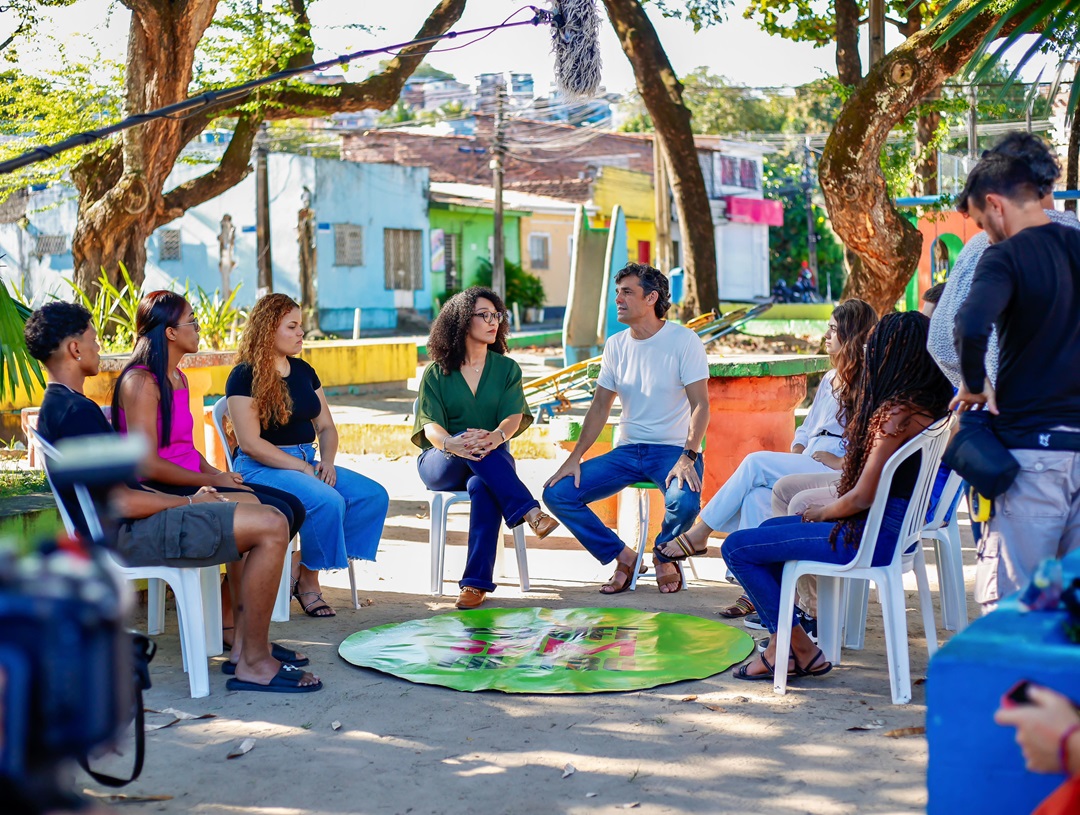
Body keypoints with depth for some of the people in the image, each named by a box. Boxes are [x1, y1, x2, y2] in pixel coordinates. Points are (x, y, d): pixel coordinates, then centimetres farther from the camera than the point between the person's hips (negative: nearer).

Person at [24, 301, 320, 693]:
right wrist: (189, 502, -9)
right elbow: (119, 501, -23)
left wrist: (187, 498, 9)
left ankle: (243, 645, 13)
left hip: (122, 527, 11)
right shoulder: (77, 412, -18)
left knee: (260, 514, 19)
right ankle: (254, 664, -12)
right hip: (126, 535, -11)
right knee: (271, 526, -19)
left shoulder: (56, 407, 16)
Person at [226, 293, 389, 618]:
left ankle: (305, 571, -9)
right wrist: (303, 468, -18)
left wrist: (327, 462, -5)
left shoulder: (303, 371, 15)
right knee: (328, 502, -33)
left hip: (307, 462, 8)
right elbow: (250, 443, -15)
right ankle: (308, 580, -9)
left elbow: (326, 426, 16)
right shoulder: (245, 377, -8)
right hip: (261, 468, -8)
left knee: (375, 496, -12)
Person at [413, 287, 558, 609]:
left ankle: (477, 582, -41)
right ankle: (530, 512, -45)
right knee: (469, 436, -36)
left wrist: (497, 436, -34)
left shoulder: (506, 368, 10)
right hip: (441, 463, 0)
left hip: (493, 462, 1)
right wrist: (450, 443, -35)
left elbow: (514, 417, -7)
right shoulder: (437, 373, 5)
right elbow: (430, 424, -9)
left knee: (483, 487, -38)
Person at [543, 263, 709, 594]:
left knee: (684, 501, -36)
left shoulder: (683, 340, -9)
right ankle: (622, 557, 5)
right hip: (627, 450, 5)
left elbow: (700, 405, -14)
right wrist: (574, 458, 0)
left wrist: (688, 457, -28)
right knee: (557, 493, -11)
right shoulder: (615, 345, 7)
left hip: (674, 449, -5)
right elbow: (600, 407, 10)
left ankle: (664, 556, 0)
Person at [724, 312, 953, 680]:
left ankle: (802, 651, 4)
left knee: (737, 547, -5)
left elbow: (862, 498, -22)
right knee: (769, 527, 27)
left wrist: (822, 513, -3)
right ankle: (780, 646, 24)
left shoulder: (898, 411, -23)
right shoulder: (930, 403, 4)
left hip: (873, 536, -11)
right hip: (897, 526, 11)